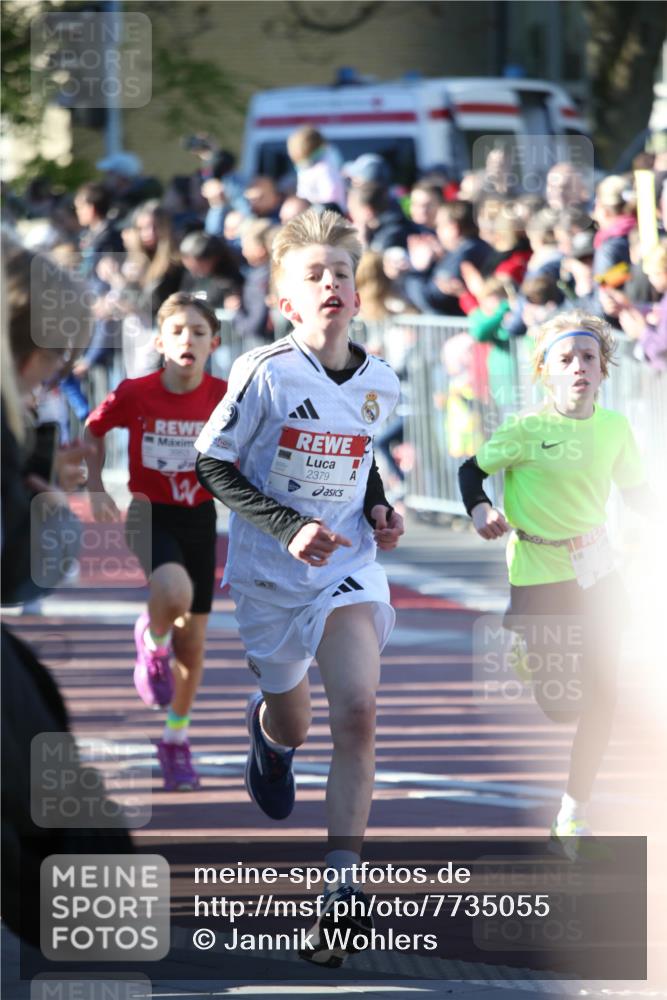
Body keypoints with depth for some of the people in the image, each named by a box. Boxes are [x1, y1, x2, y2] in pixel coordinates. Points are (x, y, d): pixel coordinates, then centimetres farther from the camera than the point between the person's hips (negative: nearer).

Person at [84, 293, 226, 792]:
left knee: (192, 641, 9)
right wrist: (96, 489, 0)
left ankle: (176, 740, 27)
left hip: (199, 520, 3)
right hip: (149, 514, -3)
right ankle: (152, 640, 1)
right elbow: (92, 432, 5)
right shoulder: (135, 394, -13)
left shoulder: (223, 396, -9)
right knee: (174, 591, -34)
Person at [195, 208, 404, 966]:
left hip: (350, 566, 2)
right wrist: (289, 527, -21)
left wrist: (380, 511, 2)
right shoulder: (266, 374, -16)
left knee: (356, 711, -19)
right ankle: (268, 728, 58)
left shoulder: (380, 383, 0)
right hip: (272, 575, -2)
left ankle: (341, 891, -20)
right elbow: (212, 466, -11)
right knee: (292, 726, 15)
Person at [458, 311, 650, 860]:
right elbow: (472, 470, -4)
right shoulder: (527, 428, -14)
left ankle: (573, 815, 14)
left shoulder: (614, 427, -1)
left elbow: (635, 491, 12)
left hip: (598, 572, 4)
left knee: (601, 697, 0)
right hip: (540, 575, -4)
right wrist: (480, 510, -23)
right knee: (560, 706, -1)